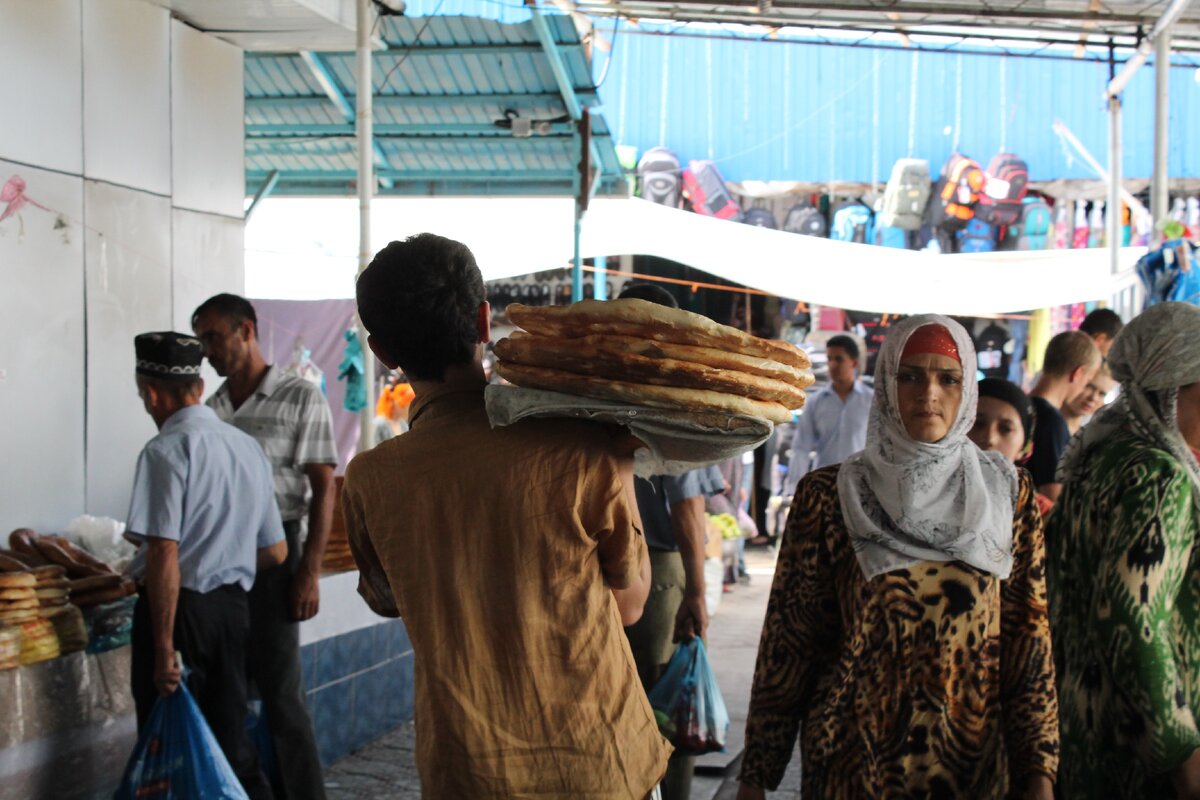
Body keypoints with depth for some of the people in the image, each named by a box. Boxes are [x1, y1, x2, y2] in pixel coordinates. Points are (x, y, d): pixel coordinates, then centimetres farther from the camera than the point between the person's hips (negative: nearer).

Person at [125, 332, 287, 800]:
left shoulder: (167, 451, -14)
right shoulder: (248, 447, 9)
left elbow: (164, 555, -20)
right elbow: (275, 552, 14)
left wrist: (163, 647, -19)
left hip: (179, 608, -7)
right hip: (233, 606, 7)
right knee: (230, 744, 15)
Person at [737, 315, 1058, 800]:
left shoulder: (1008, 494, 0)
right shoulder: (828, 496, -6)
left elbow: (1027, 636, 2)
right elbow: (790, 639, -3)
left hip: (972, 757, 2)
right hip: (853, 759, -1)